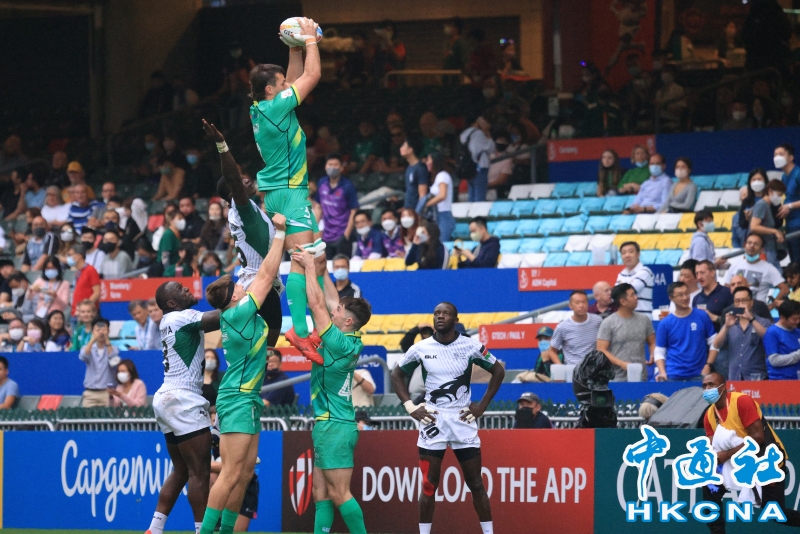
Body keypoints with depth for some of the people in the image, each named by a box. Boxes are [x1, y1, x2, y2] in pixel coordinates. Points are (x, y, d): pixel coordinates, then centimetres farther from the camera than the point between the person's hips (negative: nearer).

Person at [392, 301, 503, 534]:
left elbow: (498, 371, 8)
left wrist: (482, 406, 2)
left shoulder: (470, 346, -3)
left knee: (476, 484, 2)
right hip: (432, 419, 1)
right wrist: (410, 407, 2)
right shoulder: (421, 348, 0)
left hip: (463, 419, -1)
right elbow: (397, 375, 13)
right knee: (429, 485, 1)